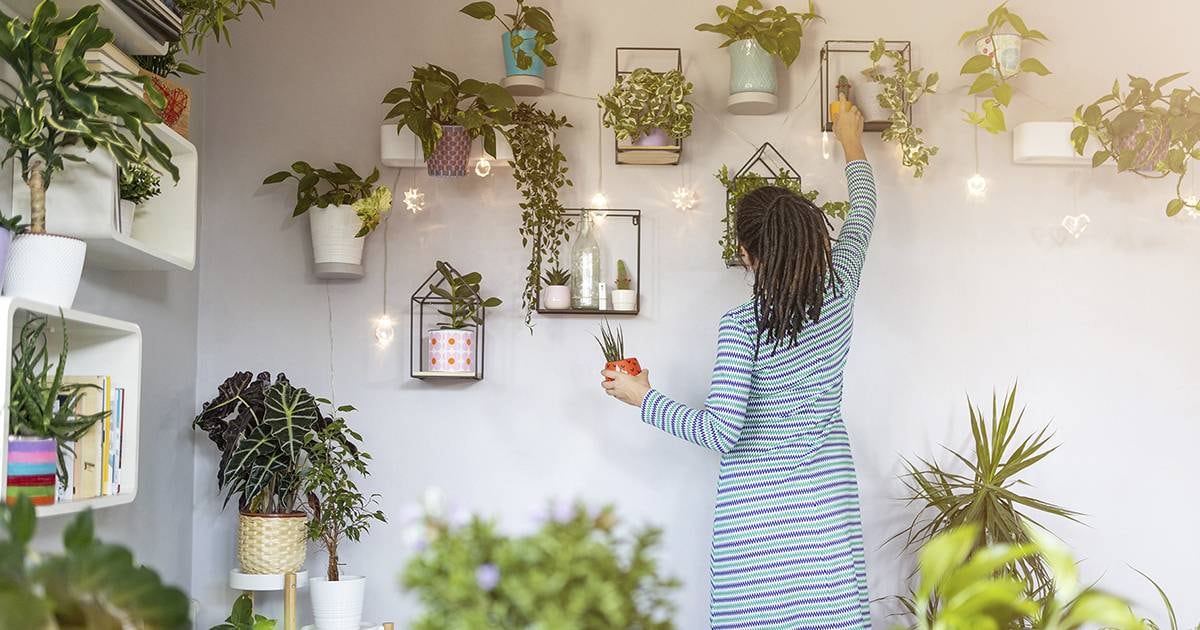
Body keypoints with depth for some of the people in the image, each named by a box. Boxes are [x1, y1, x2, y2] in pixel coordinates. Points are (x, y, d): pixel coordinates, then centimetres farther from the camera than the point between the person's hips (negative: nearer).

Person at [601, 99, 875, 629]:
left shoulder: (741, 326, -13)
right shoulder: (838, 291, -2)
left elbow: (721, 432, -16)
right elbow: (862, 215, 17)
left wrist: (643, 397, -4)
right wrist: (852, 143, 33)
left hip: (755, 503, -3)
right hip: (826, 498, 4)